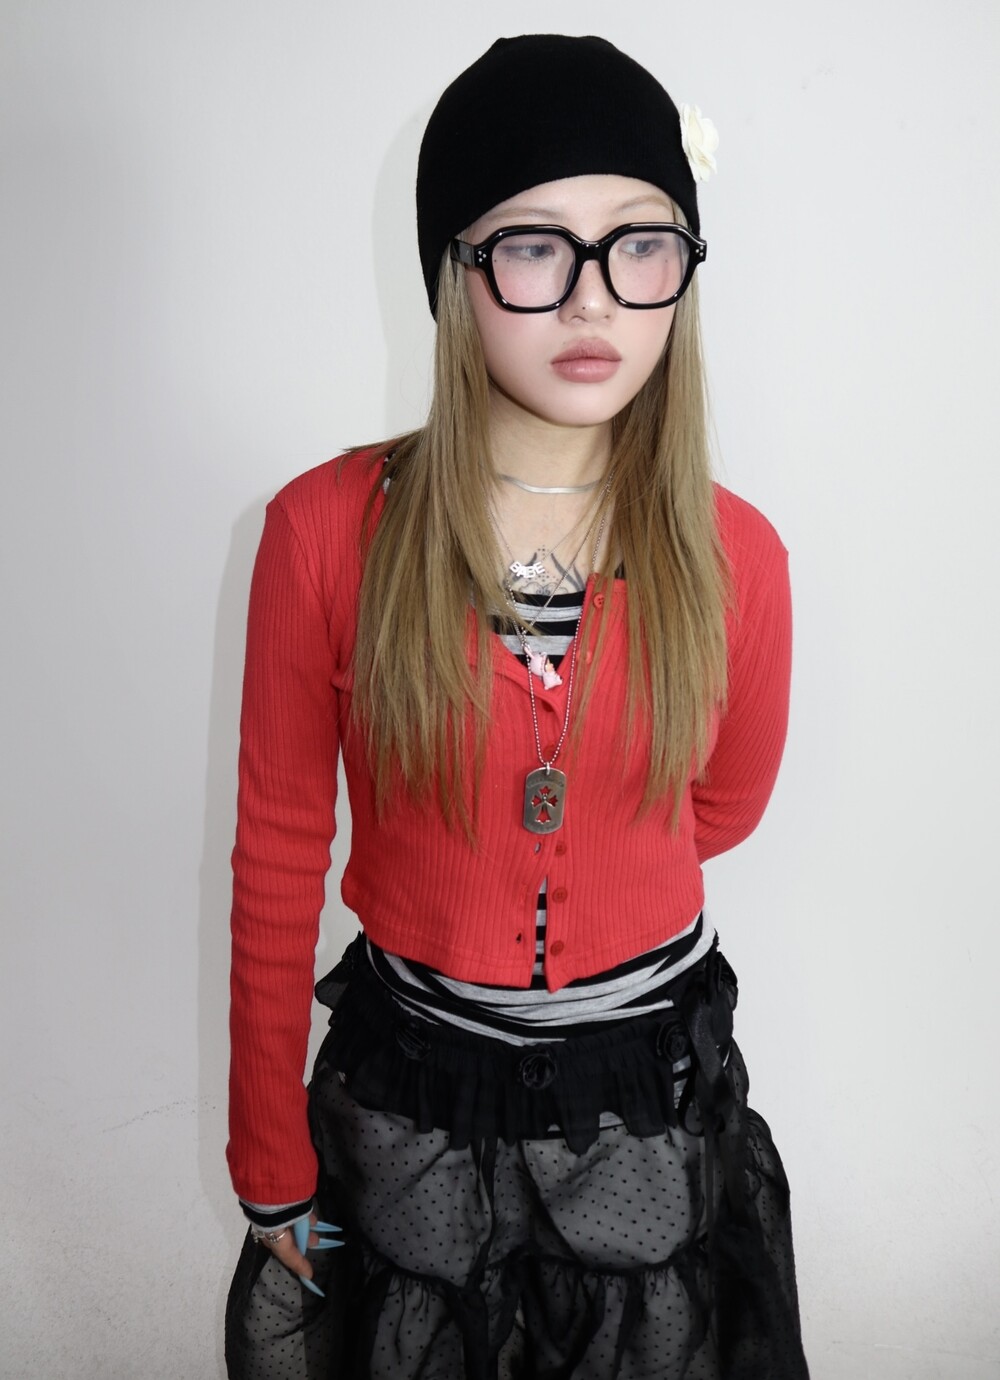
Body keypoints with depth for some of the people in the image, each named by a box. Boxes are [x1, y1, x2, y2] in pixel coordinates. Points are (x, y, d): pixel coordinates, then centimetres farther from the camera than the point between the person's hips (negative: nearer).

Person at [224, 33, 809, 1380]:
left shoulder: (733, 554, -12)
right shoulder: (325, 529, -16)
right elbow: (275, 864, -8)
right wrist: (271, 1161, -2)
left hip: (657, 1081, 2)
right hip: (409, 1083, -1)